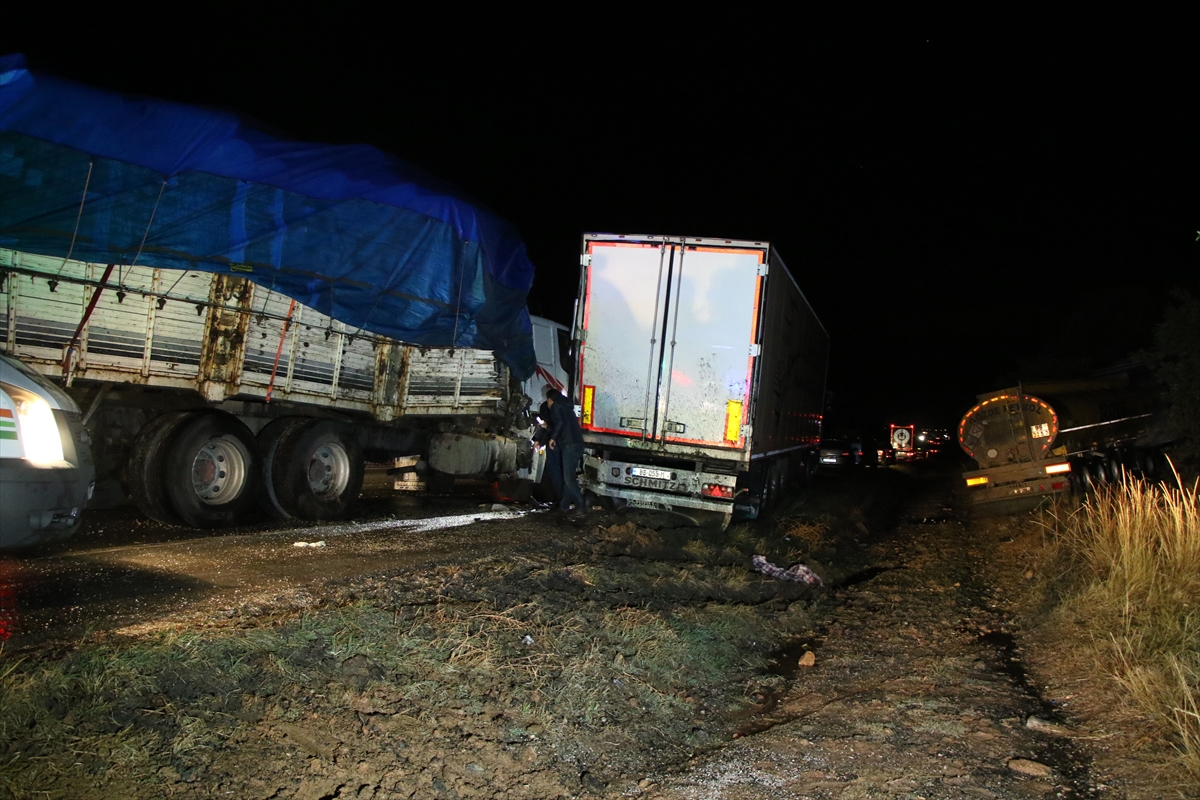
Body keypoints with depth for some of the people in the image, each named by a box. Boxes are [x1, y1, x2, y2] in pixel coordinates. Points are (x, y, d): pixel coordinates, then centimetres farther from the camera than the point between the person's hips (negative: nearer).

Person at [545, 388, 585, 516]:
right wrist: (547, 427, 45)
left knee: (569, 478, -8)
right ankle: (564, 505, 18)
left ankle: (579, 506, -11)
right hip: (577, 444, 9)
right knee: (569, 476, 13)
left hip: (570, 445, -9)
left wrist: (552, 437, -6)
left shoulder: (556, 406, -1)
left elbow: (560, 422, -18)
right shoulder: (566, 406, 25)